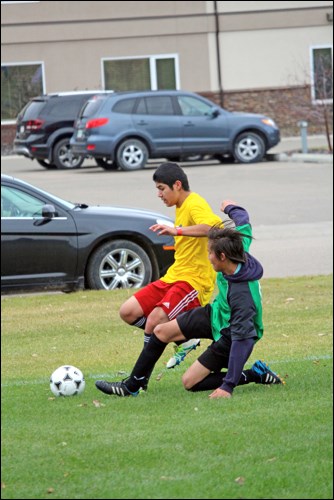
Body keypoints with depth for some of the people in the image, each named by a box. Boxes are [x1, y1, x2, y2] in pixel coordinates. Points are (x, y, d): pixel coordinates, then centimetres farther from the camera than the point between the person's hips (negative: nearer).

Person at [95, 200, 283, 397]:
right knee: (161, 331, 5)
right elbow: (244, 225, 2)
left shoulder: (242, 296, -40)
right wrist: (231, 208, 25)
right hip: (216, 314, 9)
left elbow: (242, 339, -39)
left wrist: (228, 386, -39)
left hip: (229, 338, -8)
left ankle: (255, 375, 0)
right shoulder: (240, 252, -20)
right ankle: (132, 386, 19)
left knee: (190, 382, -6)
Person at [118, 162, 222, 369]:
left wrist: (177, 231, -44)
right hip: (174, 276, 10)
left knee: (154, 321, -26)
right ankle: (183, 340, 7)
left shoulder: (195, 204, -14)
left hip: (194, 280, -10)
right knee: (128, 312, -2)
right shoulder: (181, 206, 18)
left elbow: (213, 226, -37)